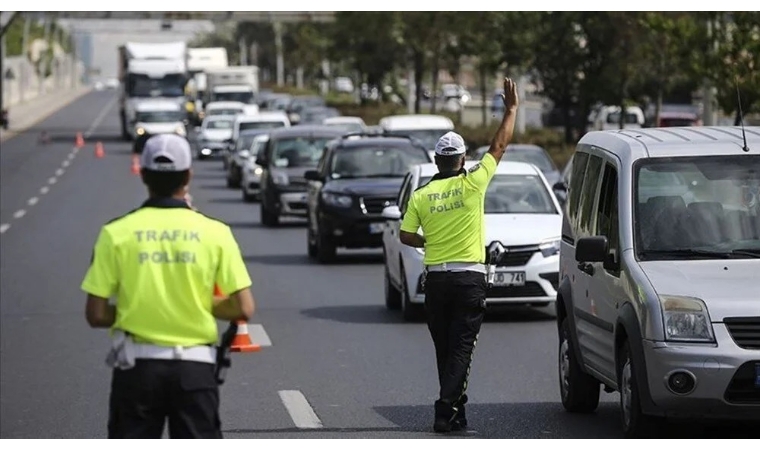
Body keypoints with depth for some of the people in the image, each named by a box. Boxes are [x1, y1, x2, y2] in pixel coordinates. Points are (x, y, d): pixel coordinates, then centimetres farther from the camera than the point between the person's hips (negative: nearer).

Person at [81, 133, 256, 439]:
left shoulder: (117, 233, -5)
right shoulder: (214, 232, -4)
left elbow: (96, 315, -5)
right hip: (195, 367, 0)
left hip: (137, 366, 0)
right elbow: (243, 309, -5)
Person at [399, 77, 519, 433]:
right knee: (461, 348, -4)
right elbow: (499, 145, 1)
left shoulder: (421, 195, 0)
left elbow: (406, 236, 1)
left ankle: (455, 409, 19)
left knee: (445, 349, 13)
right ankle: (446, 411, -16)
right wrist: (511, 109, 10)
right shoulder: (472, 184, -7)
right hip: (470, 277, -3)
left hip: (436, 279, 3)